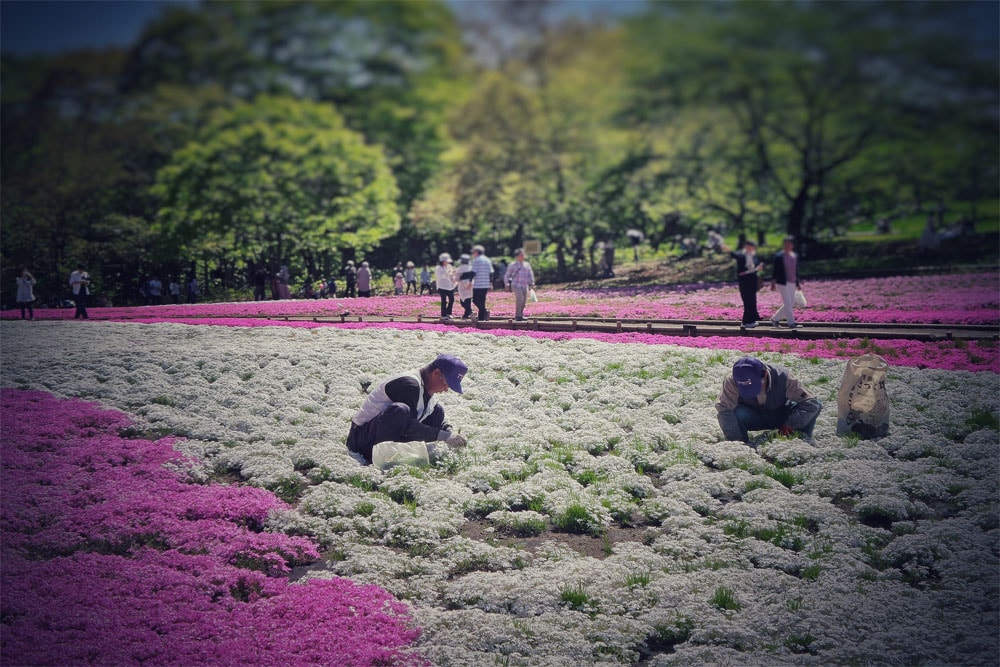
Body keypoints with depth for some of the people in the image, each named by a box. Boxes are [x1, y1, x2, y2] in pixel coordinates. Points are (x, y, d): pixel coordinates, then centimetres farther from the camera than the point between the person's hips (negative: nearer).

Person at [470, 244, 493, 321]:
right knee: (482, 301, 13)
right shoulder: (488, 260, 16)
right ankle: (481, 317, 13)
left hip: (478, 284, -7)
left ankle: (485, 311, -20)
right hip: (486, 284, 8)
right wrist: (490, 283, 20)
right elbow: (491, 273, 16)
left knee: (475, 300, -2)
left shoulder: (476, 260, -7)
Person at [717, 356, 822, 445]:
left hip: (779, 418, 1)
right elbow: (725, 411, -35)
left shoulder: (781, 376, -28)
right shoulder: (732, 382, -29)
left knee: (816, 405, -21)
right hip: (753, 419, -1)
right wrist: (735, 439, -45)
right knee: (737, 412, -36)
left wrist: (791, 425, -36)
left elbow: (811, 402, -28)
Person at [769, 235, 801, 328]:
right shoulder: (779, 256, -7)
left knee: (791, 303, 8)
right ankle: (791, 323, -5)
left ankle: (774, 319, 20)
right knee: (787, 303, -9)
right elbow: (775, 271, -5)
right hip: (782, 283, -7)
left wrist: (797, 283, 15)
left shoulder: (795, 256, 11)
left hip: (792, 283, 7)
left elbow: (796, 271, 16)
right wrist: (773, 283, -7)